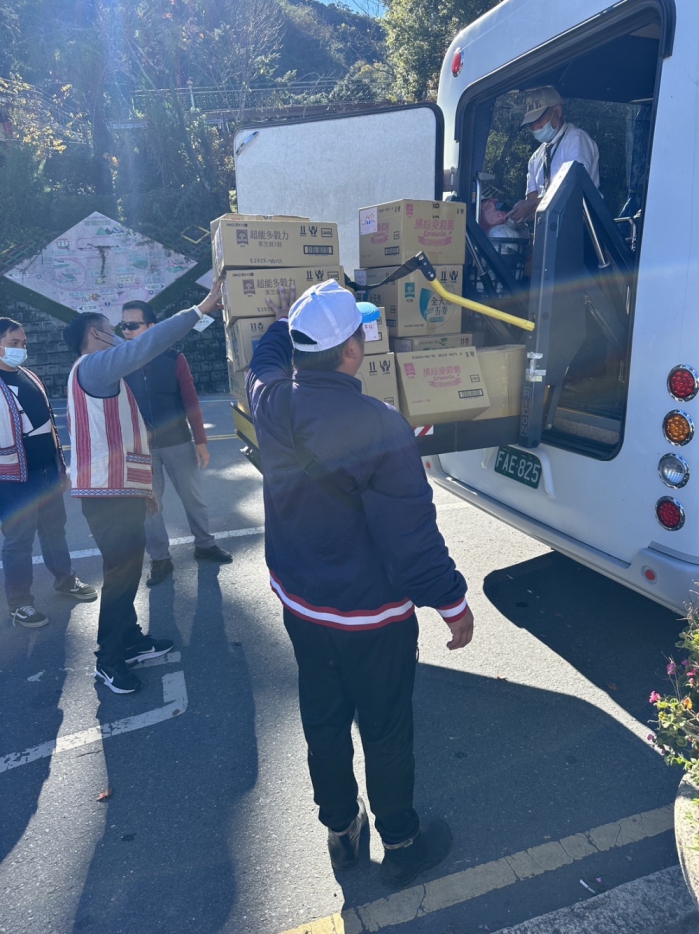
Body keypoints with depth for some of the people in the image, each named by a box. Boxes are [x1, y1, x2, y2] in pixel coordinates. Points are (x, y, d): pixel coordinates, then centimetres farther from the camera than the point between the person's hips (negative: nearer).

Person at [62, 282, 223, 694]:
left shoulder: (100, 374, 22)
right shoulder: (94, 365, -10)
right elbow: (145, 347, -26)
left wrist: (144, 487, 26)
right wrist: (199, 310, -24)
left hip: (121, 489, 11)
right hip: (109, 492, -11)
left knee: (127, 569, 17)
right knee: (120, 574, -3)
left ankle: (132, 641, 31)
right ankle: (109, 660, 10)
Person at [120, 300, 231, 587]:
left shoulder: (174, 358, -6)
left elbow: (191, 402, -3)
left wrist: (201, 441, -4)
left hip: (177, 442, -1)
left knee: (193, 497, 12)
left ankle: (204, 544, 32)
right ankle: (160, 559, 24)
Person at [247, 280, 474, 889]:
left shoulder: (272, 402, -10)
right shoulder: (379, 427, -28)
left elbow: (265, 365, 17)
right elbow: (413, 535, -25)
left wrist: (284, 324, 35)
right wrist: (453, 603, -12)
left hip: (300, 604, 6)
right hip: (371, 616, -5)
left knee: (323, 721, 22)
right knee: (387, 730, 16)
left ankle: (340, 831, 45)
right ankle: (401, 845, 39)